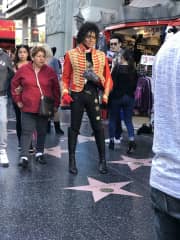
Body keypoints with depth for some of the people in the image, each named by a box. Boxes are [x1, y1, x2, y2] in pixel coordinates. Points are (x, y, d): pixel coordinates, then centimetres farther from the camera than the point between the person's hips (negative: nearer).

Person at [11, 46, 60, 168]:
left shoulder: (50, 71, 1)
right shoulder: (23, 69, -2)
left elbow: (56, 89, 8)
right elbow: (14, 85, 10)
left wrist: (56, 104, 7)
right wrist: (18, 100, 6)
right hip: (28, 108, -1)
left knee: (42, 132, 11)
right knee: (27, 132, -3)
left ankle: (40, 153, 26)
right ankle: (24, 156, -2)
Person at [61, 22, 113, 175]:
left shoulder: (101, 56, 8)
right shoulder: (71, 54, 2)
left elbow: (107, 77, 8)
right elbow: (66, 77, 2)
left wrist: (105, 94, -3)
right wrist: (65, 93, -9)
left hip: (93, 94, 2)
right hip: (77, 95, -1)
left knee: (98, 127, 2)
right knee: (74, 127, 5)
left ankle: (102, 160, 12)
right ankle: (72, 160, 14)